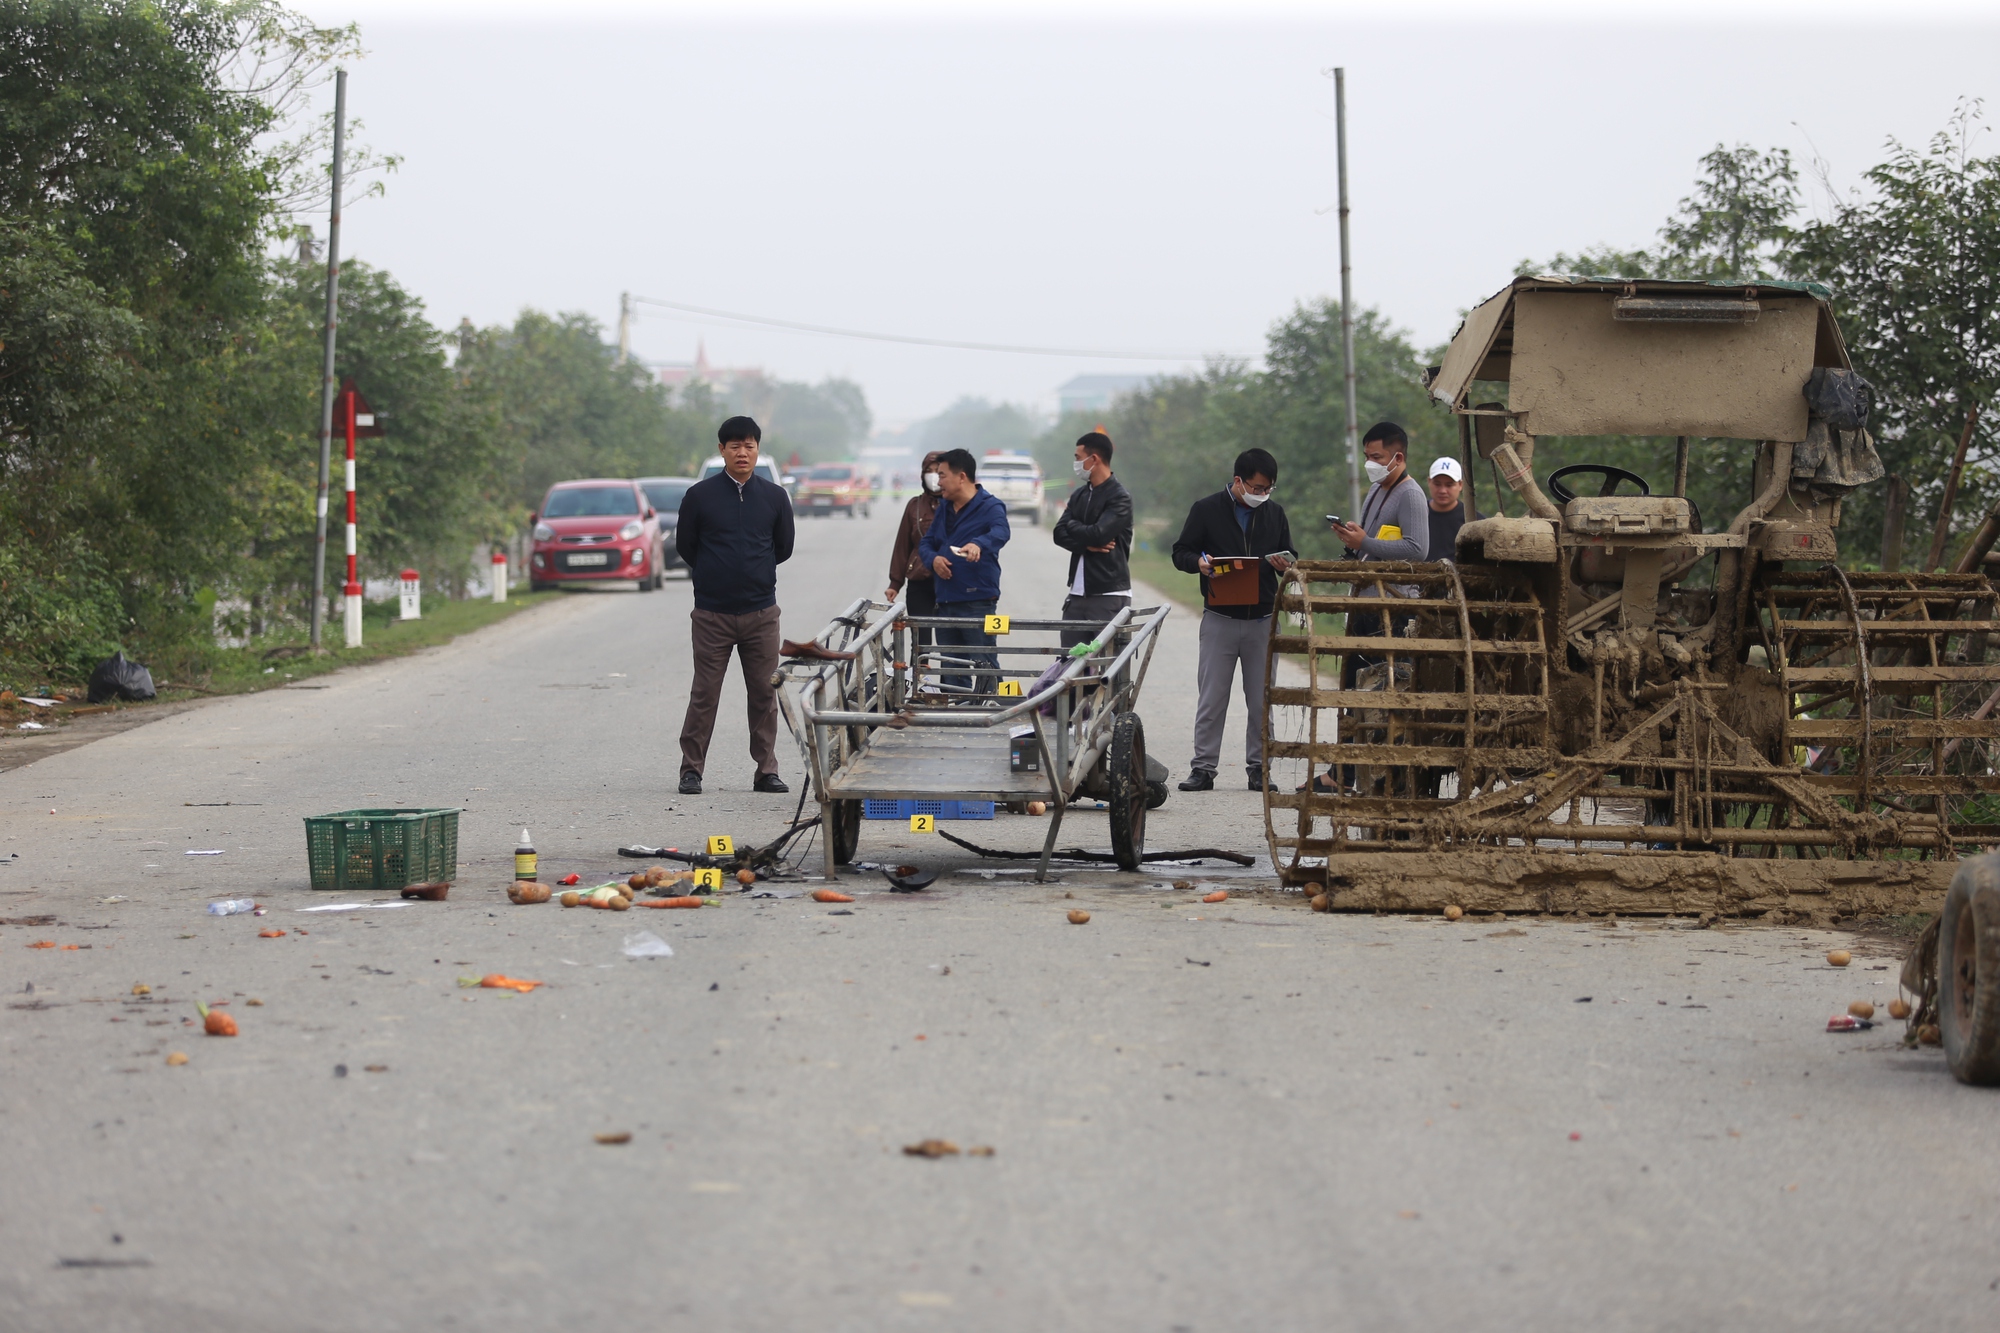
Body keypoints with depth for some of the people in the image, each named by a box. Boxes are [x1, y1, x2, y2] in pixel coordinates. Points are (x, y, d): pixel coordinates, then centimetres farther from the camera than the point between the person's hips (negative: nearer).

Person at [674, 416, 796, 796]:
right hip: (712, 613, -2)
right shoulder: (700, 496, -1)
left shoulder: (774, 497, 6)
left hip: (761, 612, 2)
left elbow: (784, 547, 16)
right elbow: (684, 546, 9)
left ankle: (766, 770, 12)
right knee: (704, 694, -1)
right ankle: (691, 769, 6)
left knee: (765, 693, 4)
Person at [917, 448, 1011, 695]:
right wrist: (933, 558, -6)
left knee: (985, 665, -6)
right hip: (945, 600, 8)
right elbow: (926, 542, 18)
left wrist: (979, 544, -50)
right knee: (951, 668, 11)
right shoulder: (944, 508, 15)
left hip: (977, 602, -8)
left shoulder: (990, 506, -8)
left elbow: (1001, 531, -28)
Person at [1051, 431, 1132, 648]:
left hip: (1109, 596, -7)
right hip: (1078, 595, 7)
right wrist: (1087, 544, -13)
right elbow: (1060, 534, 4)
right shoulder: (1079, 495, 15)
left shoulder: (1120, 498, -7)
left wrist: (1073, 526, 0)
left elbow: (1098, 533, -19)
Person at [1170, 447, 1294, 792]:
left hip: (1262, 620, 3)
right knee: (1211, 698, -1)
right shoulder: (1206, 510, 1)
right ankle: (1203, 767, 4)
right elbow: (1181, 553, 4)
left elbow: (1289, 557, 18)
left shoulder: (1274, 514, 12)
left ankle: (1258, 767, 12)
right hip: (1219, 618, -3)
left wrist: (1284, 565, -6)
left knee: (1262, 700, 5)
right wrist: (1198, 562, -18)